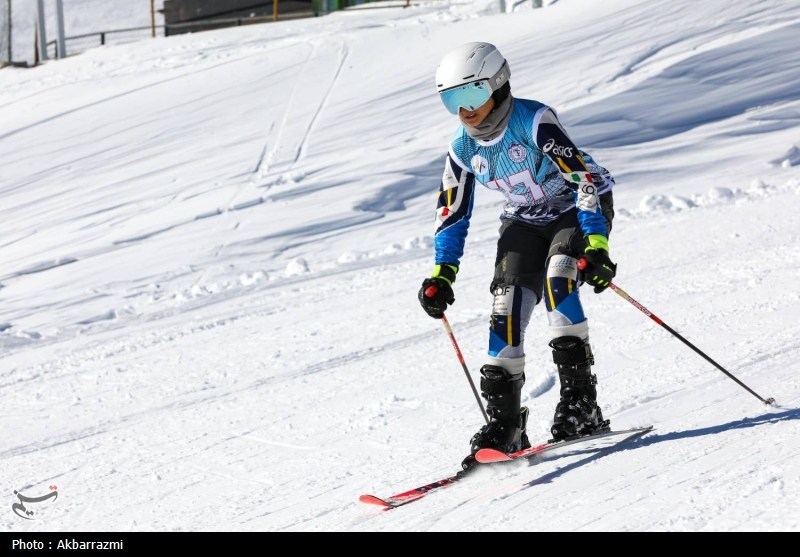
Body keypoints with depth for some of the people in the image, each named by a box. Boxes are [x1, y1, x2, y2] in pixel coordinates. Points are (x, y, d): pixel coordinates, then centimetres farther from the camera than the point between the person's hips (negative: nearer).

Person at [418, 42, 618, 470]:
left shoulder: (534, 122, -28)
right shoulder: (463, 148, -8)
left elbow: (586, 178, -32)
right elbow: (452, 214, 4)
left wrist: (595, 244, -42)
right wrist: (442, 274, -5)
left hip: (578, 211, -5)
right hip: (524, 222, 6)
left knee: (556, 278, -31)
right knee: (507, 304, -13)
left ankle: (580, 403, -27)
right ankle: (503, 421, -10)